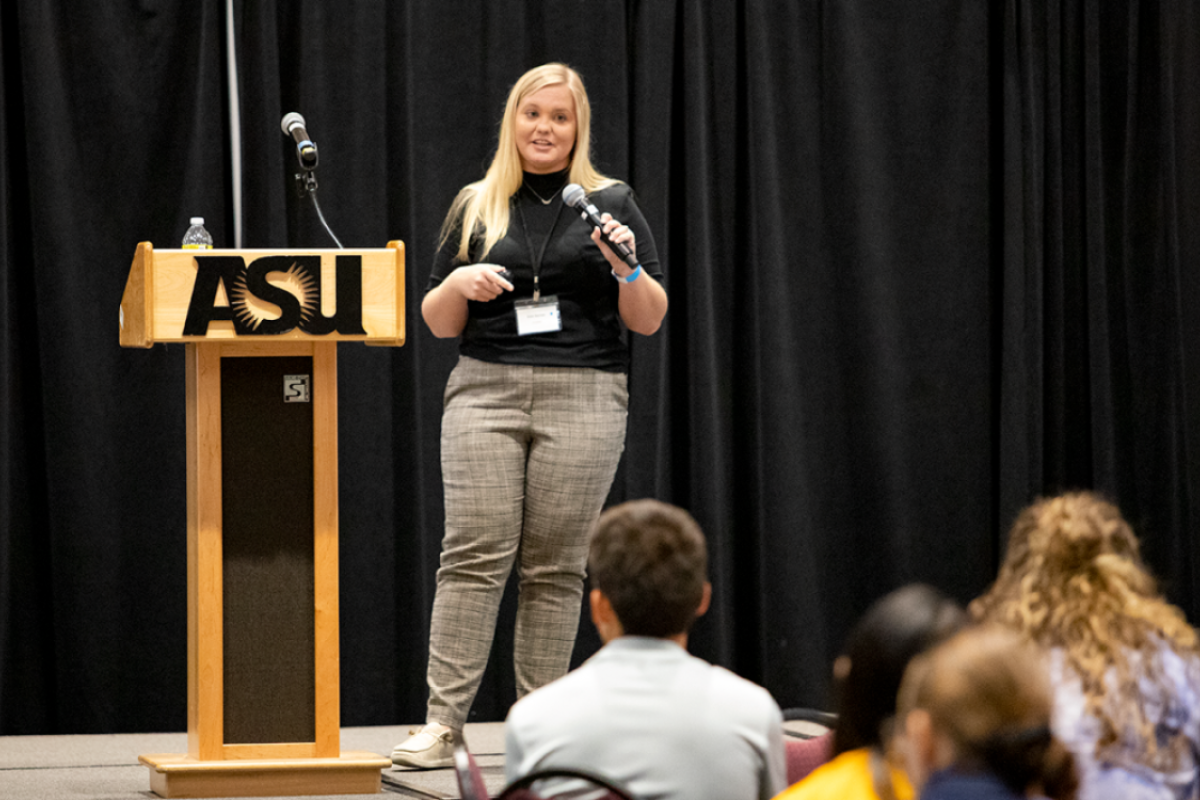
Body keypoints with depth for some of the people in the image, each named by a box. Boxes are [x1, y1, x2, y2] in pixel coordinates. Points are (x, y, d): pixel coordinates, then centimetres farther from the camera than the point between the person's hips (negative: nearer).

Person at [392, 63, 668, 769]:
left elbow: (651, 320, 5)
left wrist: (626, 266, -13)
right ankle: (443, 725, -12)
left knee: (555, 565, -1)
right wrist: (459, 284, -7)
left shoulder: (612, 204, 9)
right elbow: (437, 322, 14)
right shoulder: (476, 208, 13)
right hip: (487, 391, 1)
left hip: (583, 397, -1)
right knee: (474, 552, -9)